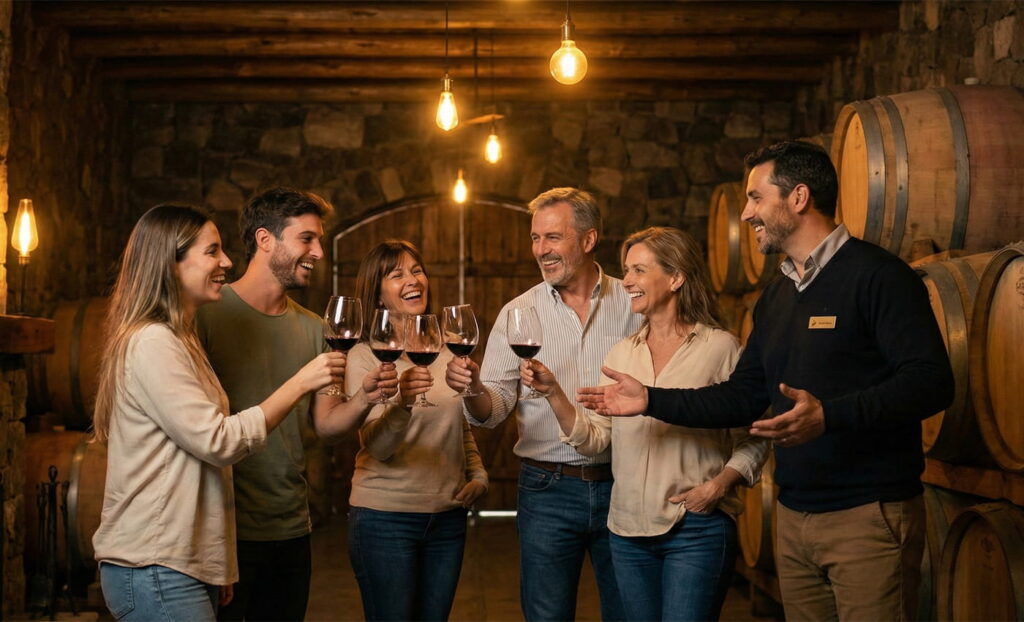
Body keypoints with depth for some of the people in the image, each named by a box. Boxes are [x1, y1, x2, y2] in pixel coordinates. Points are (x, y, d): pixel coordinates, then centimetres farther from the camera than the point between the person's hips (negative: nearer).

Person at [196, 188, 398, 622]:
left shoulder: (312, 328, 11)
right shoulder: (208, 313, -9)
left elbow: (326, 424, 10)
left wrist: (364, 399, -9)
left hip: (291, 528, 6)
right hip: (226, 529, -6)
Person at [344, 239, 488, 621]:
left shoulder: (446, 352, 9)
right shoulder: (364, 356, -7)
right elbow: (376, 447, -19)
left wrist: (478, 475, 4)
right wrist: (401, 402, -38)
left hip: (447, 515, 5)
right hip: (385, 516, -5)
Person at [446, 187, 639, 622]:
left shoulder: (633, 304, 1)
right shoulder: (518, 313, 1)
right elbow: (495, 407, -4)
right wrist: (474, 390, -26)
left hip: (620, 487, 0)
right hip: (548, 489, 0)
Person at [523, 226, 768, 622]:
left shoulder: (720, 348, -5)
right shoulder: (621, 354, 10)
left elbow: (753, 440, -3)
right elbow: (593, 439, 4)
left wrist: (719, 484, -17)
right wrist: (553, 392, -7)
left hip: (697, 529, -5)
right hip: (629, 529, 5)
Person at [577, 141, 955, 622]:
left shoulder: (876, 275, -11)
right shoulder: (775, 298, 16)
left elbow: (931, 381, -20)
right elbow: (742, 397, 19)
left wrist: (829, 415, -31)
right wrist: (651, 400, 11)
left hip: (869, 515, -8)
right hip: (793, 518, 8)